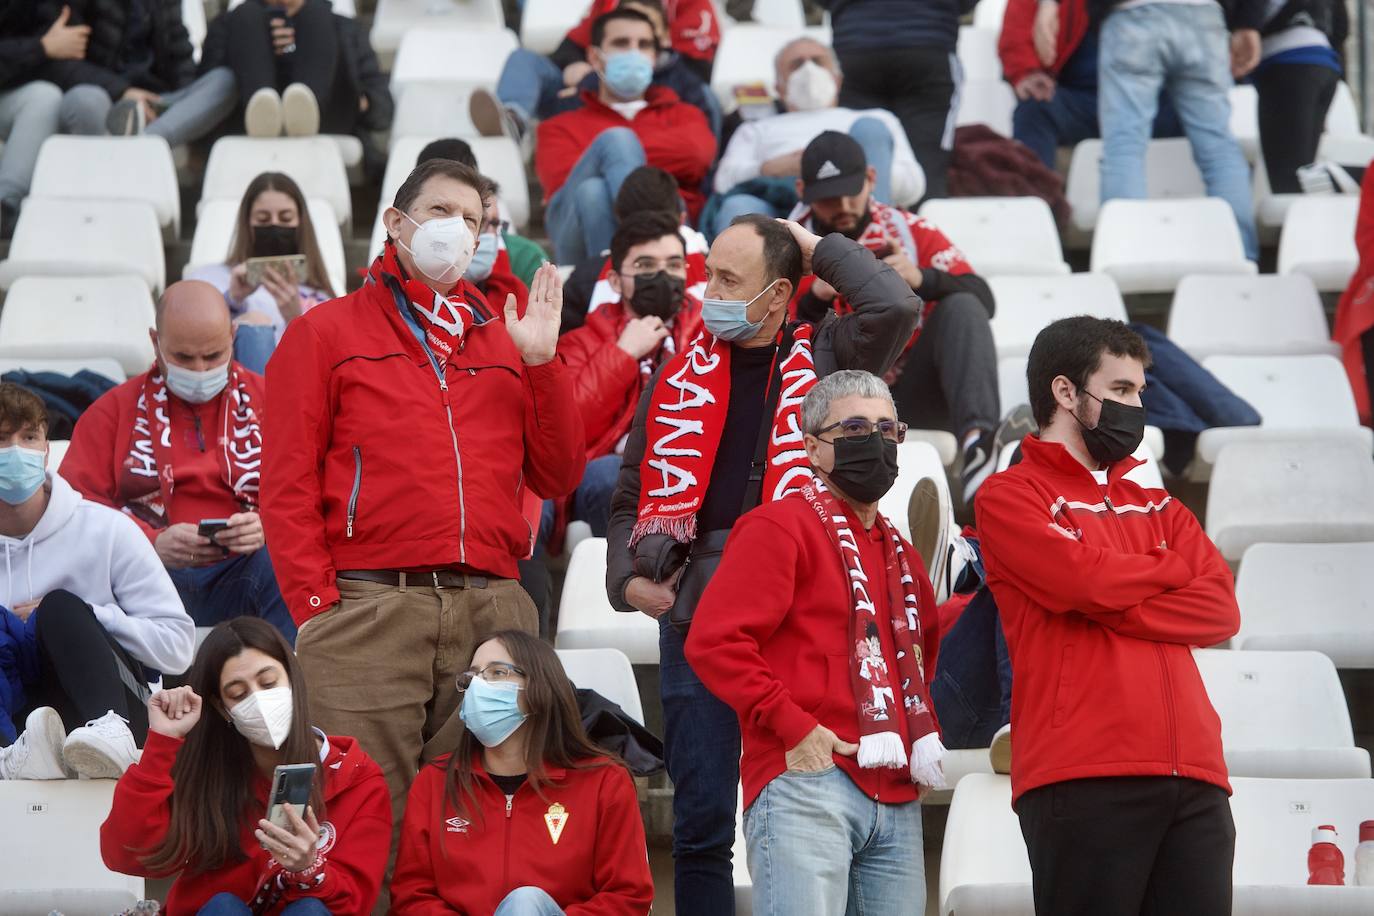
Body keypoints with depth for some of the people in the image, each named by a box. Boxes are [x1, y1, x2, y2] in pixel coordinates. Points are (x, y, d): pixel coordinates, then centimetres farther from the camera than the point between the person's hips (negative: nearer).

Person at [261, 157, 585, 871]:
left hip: (493, 608, 4)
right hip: (370, 609, -3)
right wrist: (316, 607, -8)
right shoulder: (326, 333, 11)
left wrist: (541, 364, 5)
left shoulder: (504, 341, 22)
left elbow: (556, 479, 15)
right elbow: (287, 484, 3)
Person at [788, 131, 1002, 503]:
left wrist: (921, 278, -24)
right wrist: (817, 297, -21)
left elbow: (982, 300, -5)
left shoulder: (910, 230, 6)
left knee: (962, 307, -21)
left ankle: (978, 439, -43)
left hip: (915, 394, 1)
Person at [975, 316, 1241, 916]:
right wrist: (1172, 568, 8)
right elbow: (1084, 577, -11)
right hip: (1083, 778, -5)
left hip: (1194, 778, 5)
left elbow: (1221, 611, 8)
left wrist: (1109, 612, -6)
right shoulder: (1010, 496, 7)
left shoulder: (1156, 507, 24)